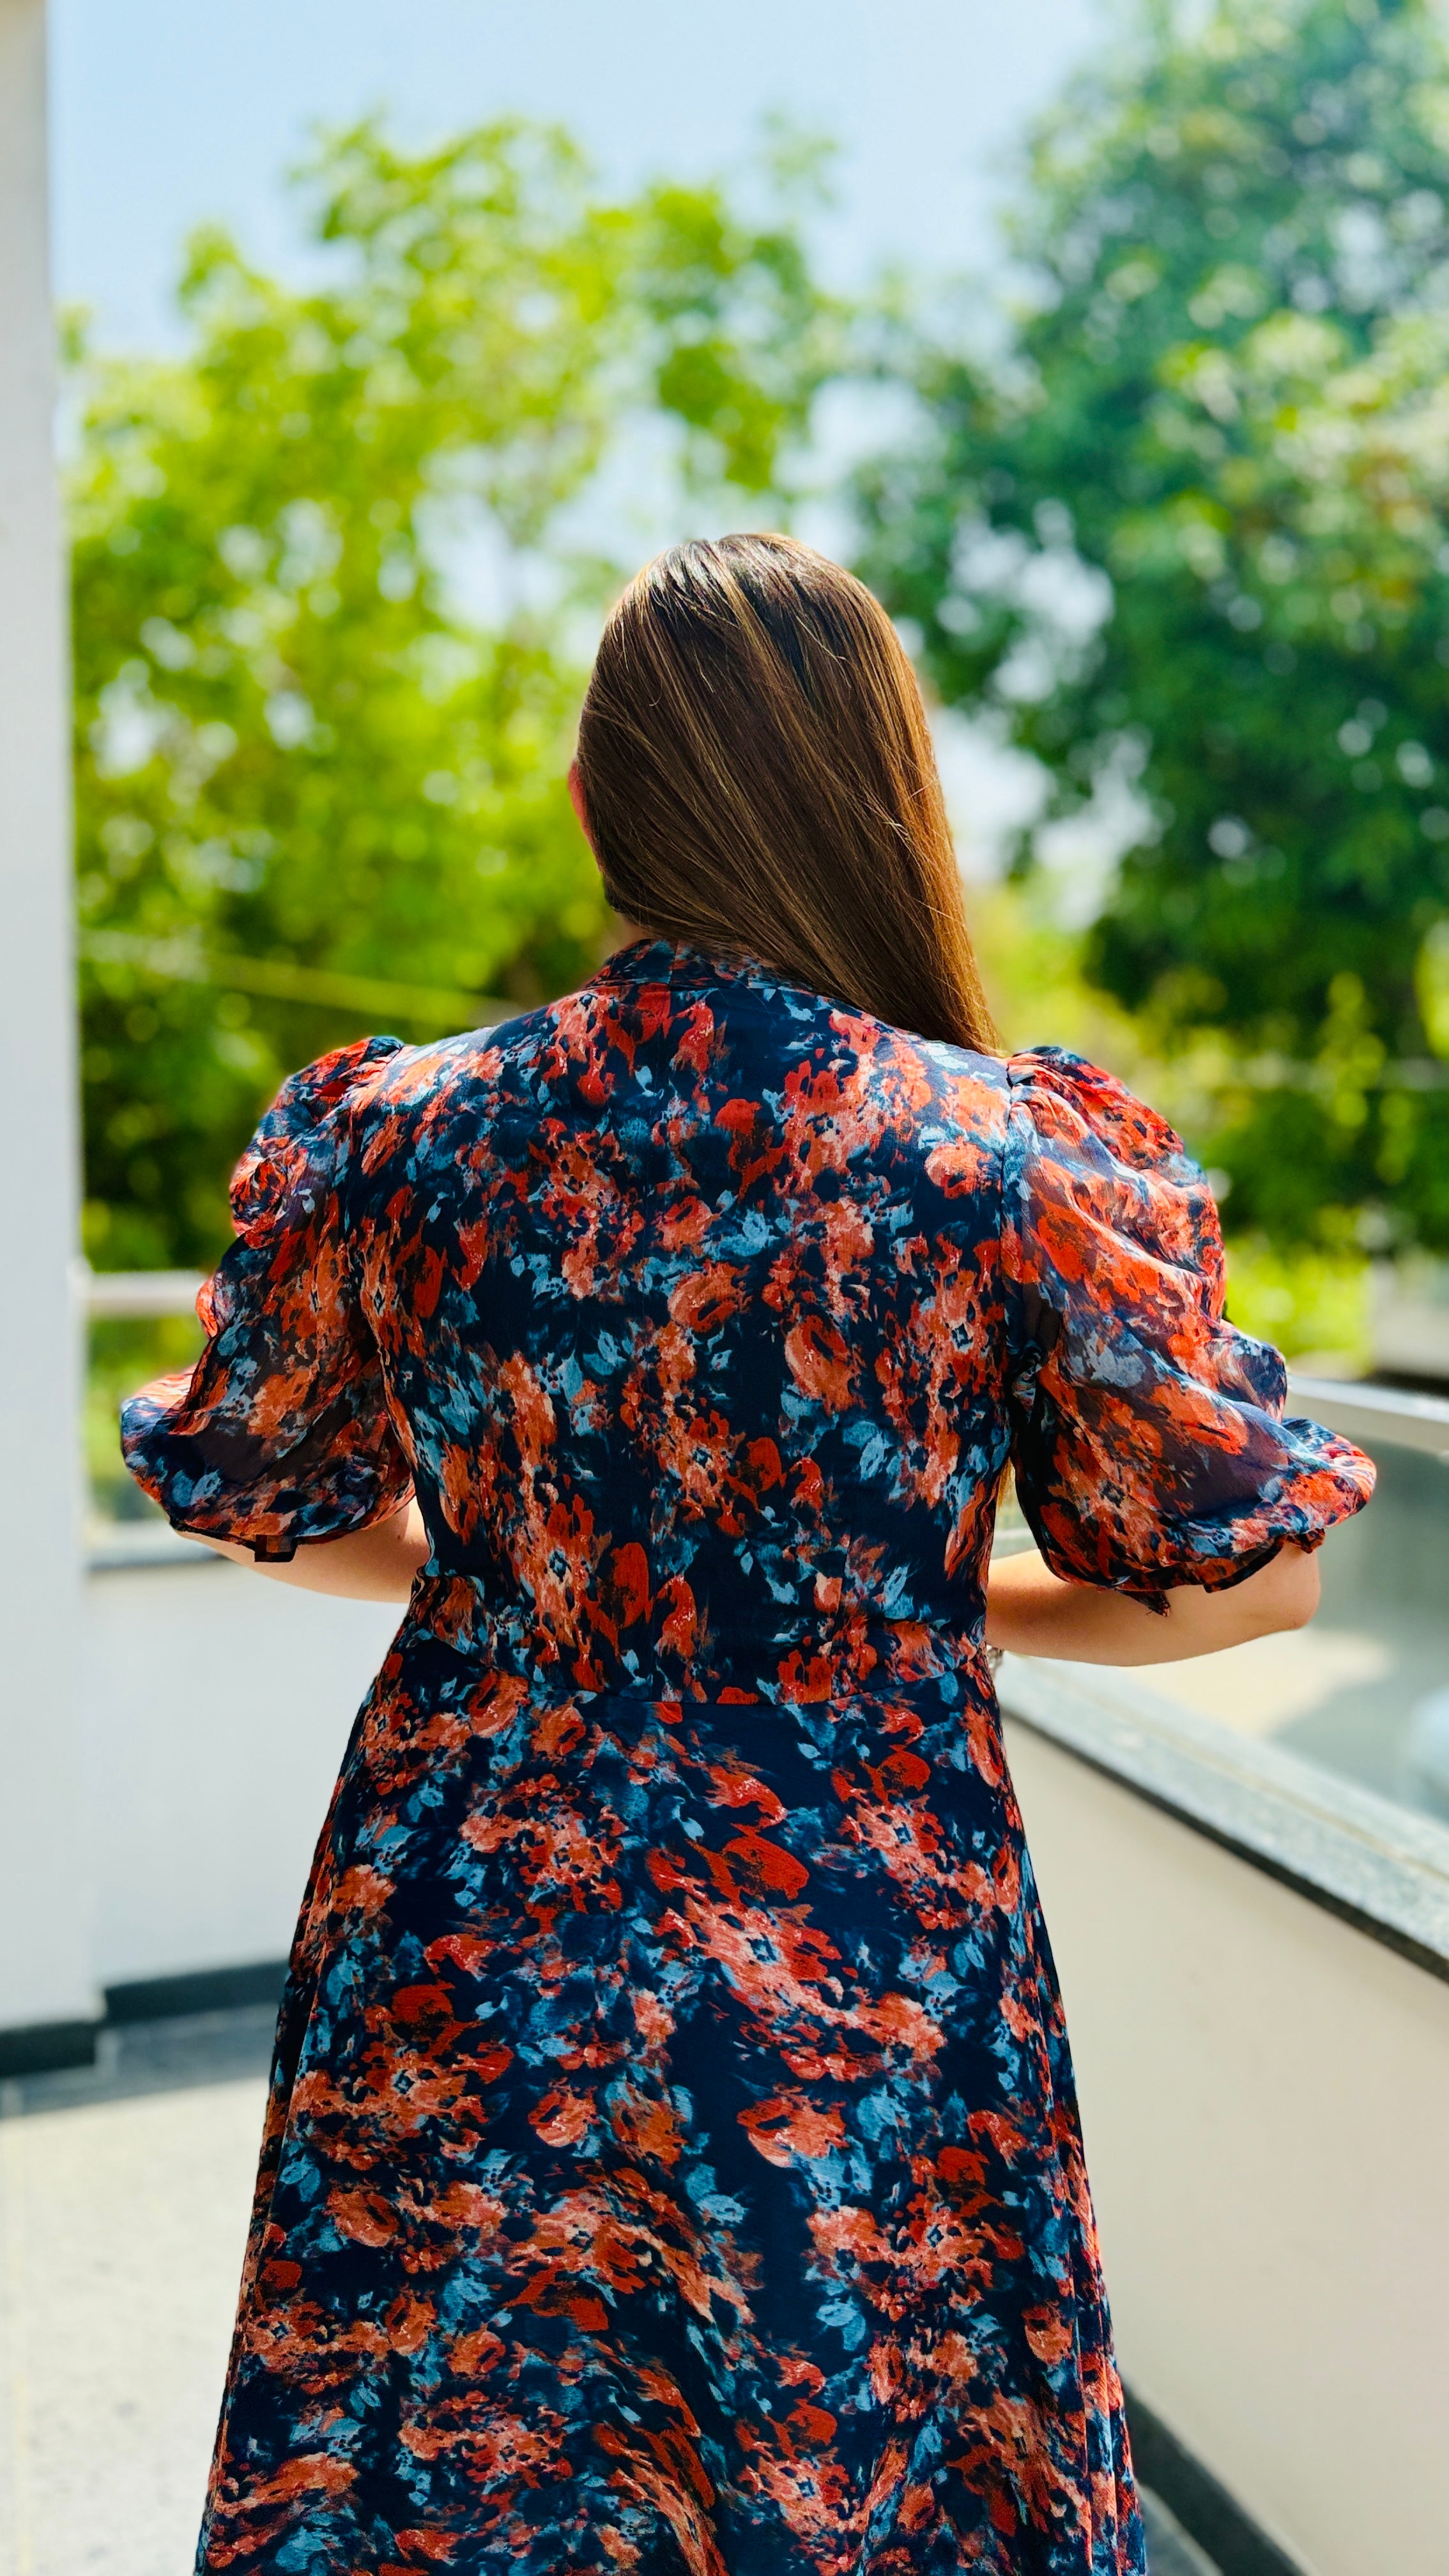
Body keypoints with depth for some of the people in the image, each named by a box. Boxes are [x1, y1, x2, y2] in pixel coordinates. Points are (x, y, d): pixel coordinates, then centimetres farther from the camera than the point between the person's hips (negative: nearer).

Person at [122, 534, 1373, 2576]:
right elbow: (1249, 1579, -7)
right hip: (861, 2025, -1)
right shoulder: (1018, 1160, -16)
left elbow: (259, 1507, 6)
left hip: (455, 1995, 2)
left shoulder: (395, 1132, -9)